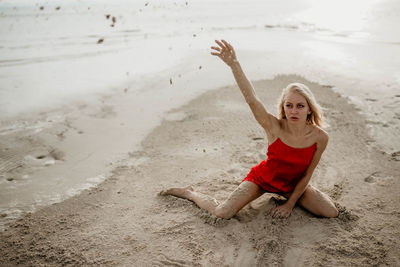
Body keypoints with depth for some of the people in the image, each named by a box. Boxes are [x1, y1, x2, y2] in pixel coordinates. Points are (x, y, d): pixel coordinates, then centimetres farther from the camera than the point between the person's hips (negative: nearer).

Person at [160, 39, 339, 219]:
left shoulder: (320, 137, -22)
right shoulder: (274, 128, -29)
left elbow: (307, 174, -11)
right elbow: (251, 99, -44)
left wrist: (290, 204, -7)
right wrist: (234, 64, -56)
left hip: (292, 184, 4)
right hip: (262, 178, -3)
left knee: (331, 213, -4)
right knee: (222, 214, -18)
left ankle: (285, 198, 22)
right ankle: (189, 193, 13)